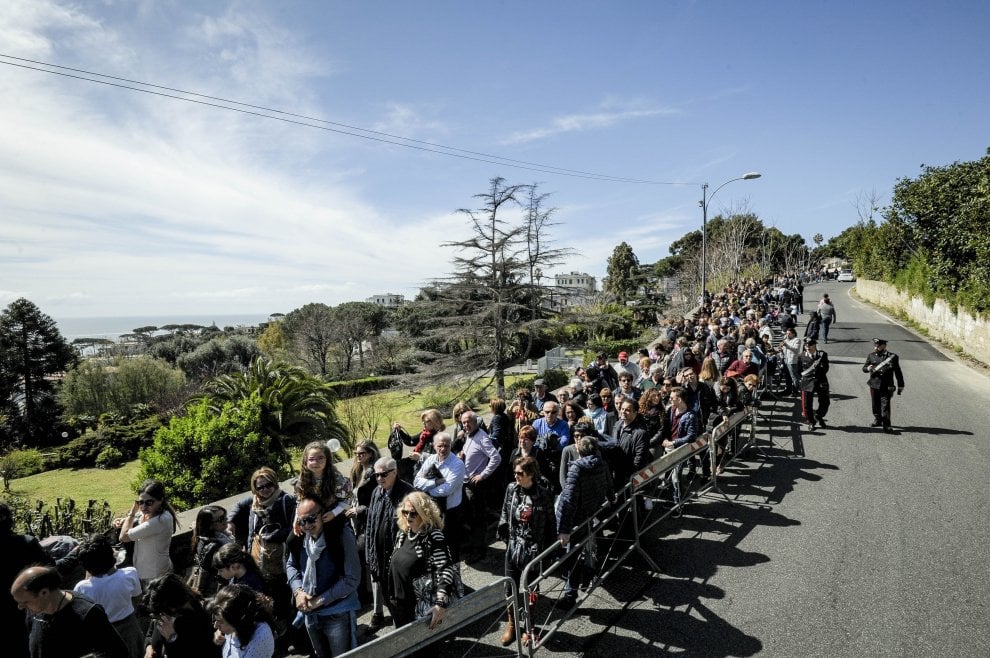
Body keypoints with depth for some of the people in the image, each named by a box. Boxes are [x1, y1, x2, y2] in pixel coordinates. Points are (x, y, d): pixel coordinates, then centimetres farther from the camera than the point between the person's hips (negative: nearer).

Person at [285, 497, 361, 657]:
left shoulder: (342, 536, -23)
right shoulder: (298, 537, -6)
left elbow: (352, 579, -21)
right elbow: (290, 565, 10)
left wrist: (319, 600, -19)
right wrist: (298, 591, -7)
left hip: (338, 614, -6)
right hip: (310, 613, 6)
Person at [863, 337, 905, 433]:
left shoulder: (892, 357, 3)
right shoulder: (871, 356, 9)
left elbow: (898, 372, 7)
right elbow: (864, 368, 8)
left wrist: (900, 385, 7)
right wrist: (868, 368, -16)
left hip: (886, 386, -3)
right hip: (874, 385, 3)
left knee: (885, 405, -9)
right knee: (875, 404, 11)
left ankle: (886, 425, -7)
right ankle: (878, 420, 29)